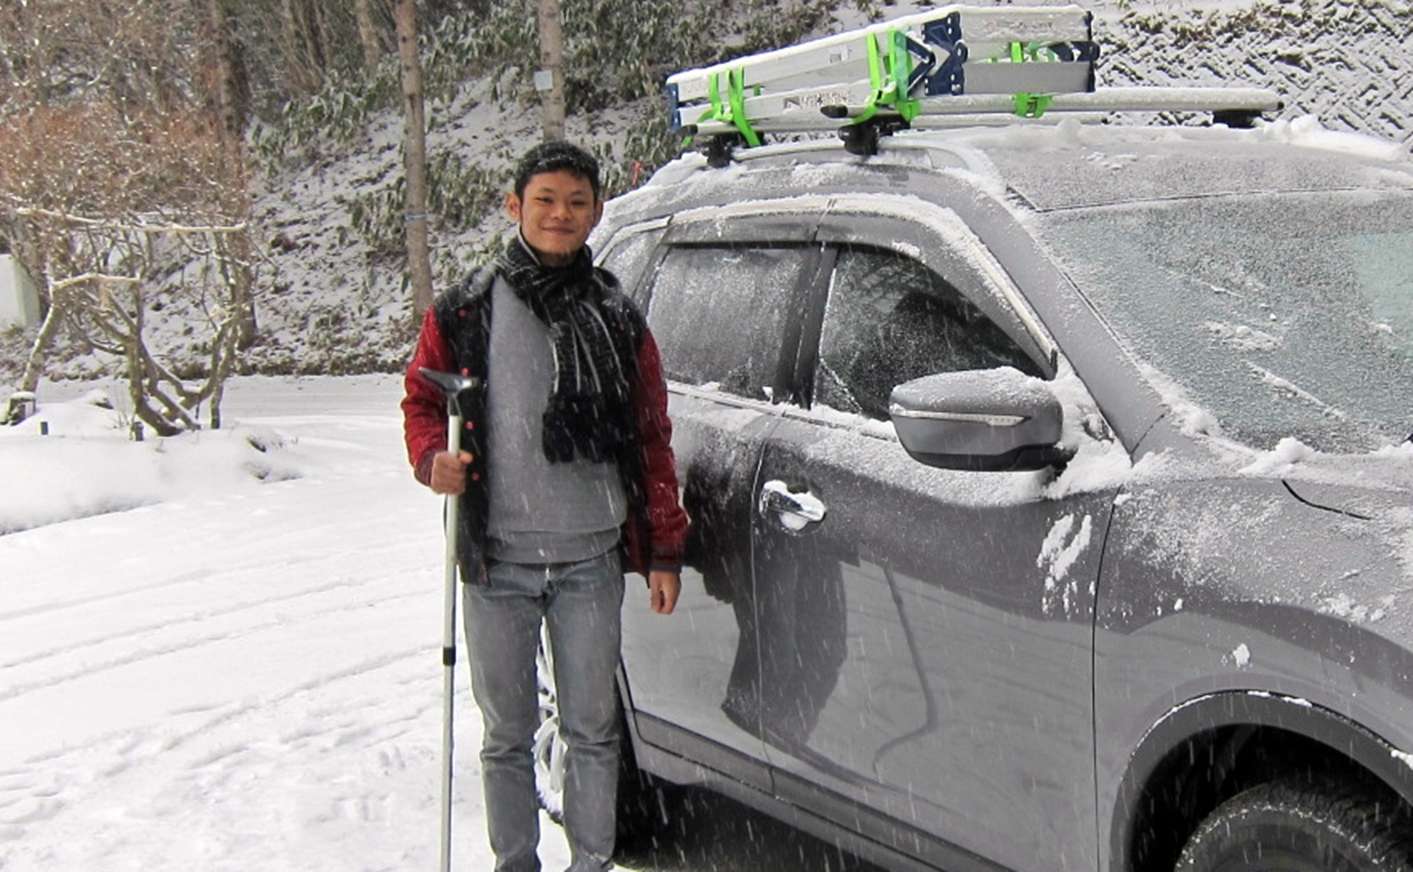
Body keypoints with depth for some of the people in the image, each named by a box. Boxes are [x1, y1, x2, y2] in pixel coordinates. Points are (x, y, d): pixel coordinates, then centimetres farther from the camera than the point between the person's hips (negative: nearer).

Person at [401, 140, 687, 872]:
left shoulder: (618, 321, 5)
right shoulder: (466, 311, 1)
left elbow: (652, 440, 8)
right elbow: (421, 399, 9)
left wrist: (664, 550, 5)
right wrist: (432, 458, -14)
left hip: (589, 562, 1)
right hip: (496, 561, 0)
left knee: (592, 728, 8)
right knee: (508, 731, 11)